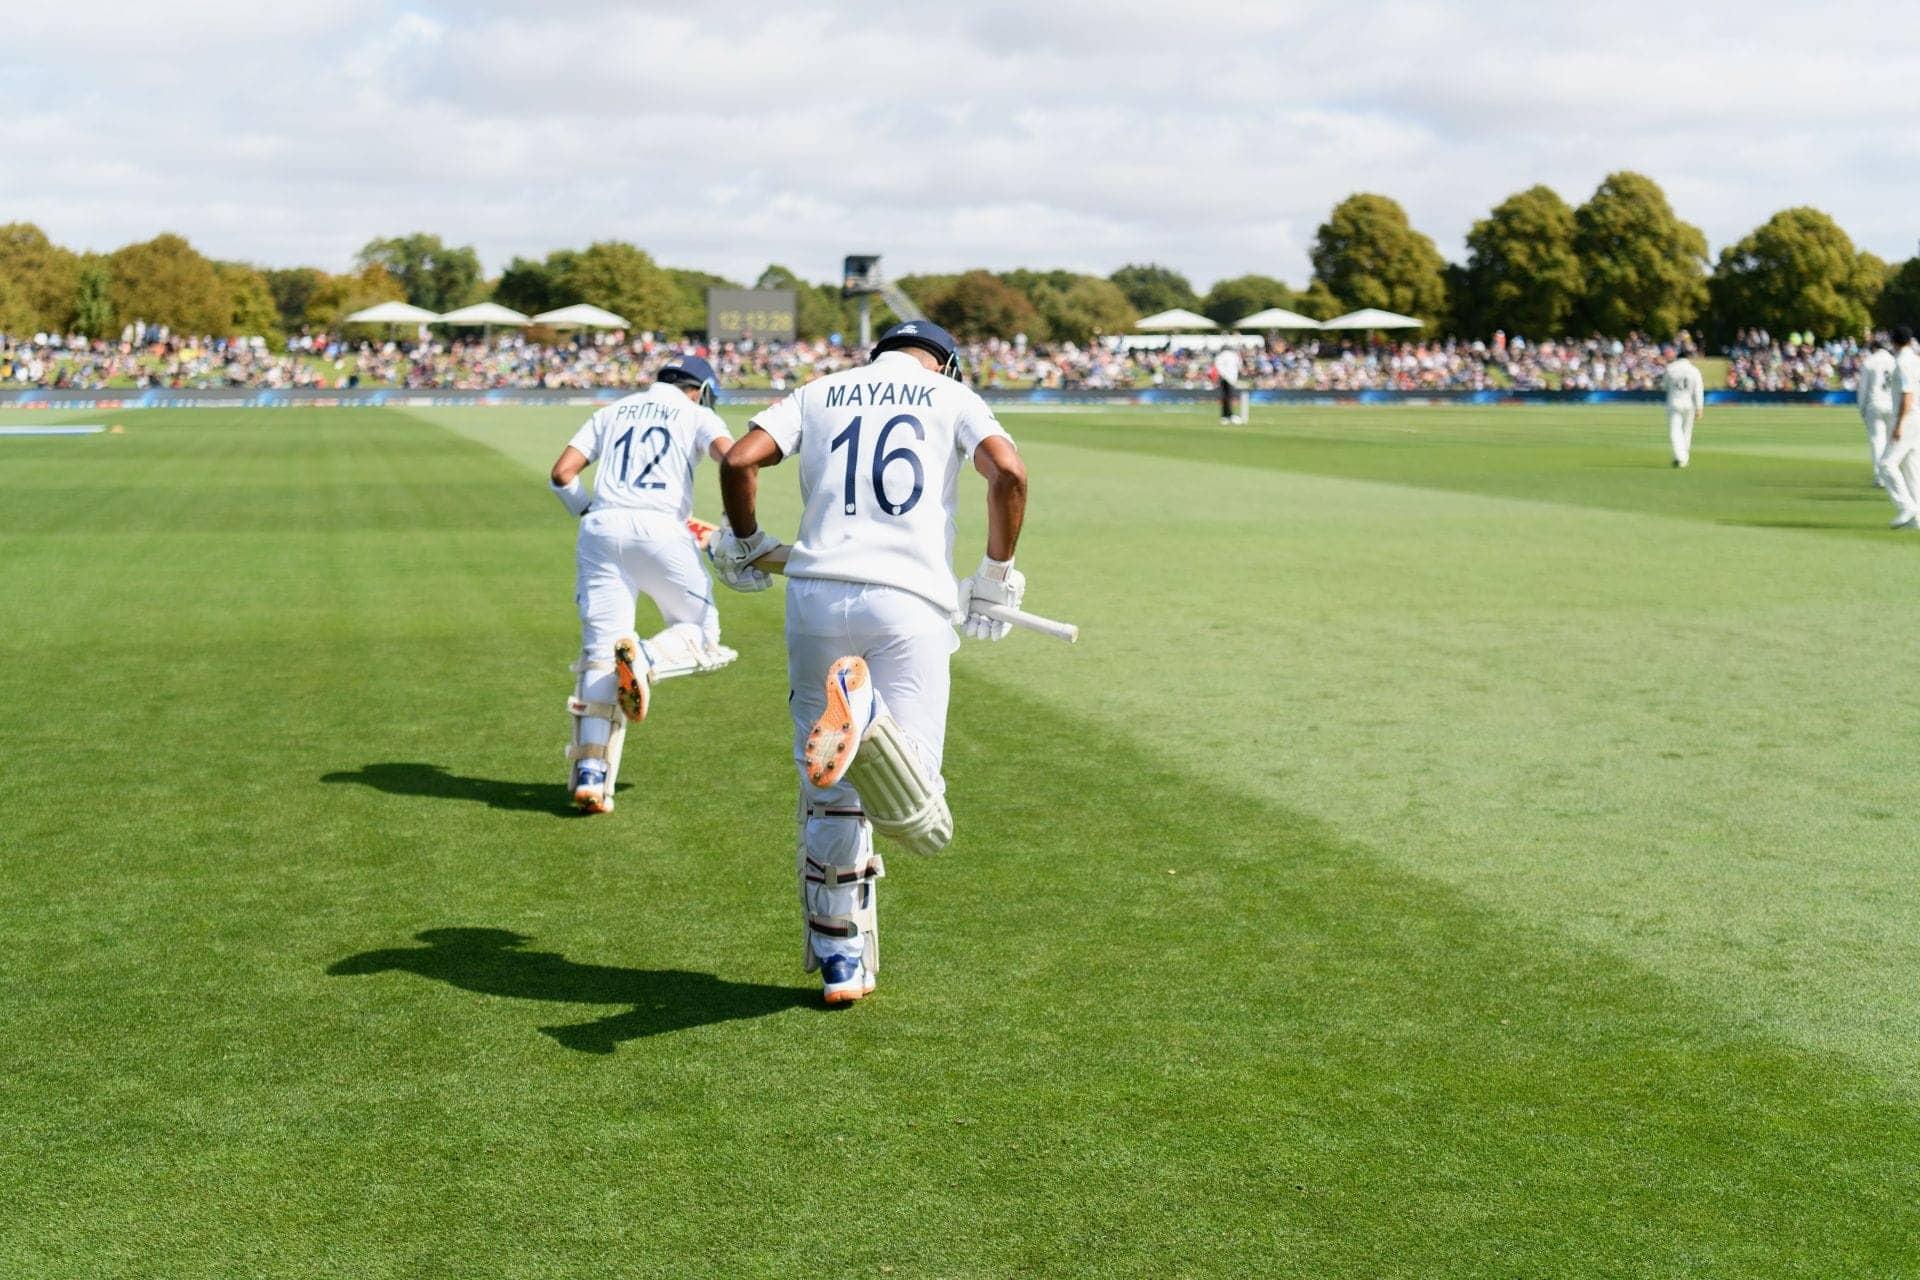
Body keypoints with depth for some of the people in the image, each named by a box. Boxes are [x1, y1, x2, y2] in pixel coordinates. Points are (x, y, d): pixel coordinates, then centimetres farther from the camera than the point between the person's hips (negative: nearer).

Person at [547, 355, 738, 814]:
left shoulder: (613, 412, 24)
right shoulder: (696, 414, 13)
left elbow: (562, 472, 14)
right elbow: (734, 459, -8)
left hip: (600, 530, 3)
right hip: (660, 529, -3)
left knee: (599, 650, 2)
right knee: (700, 633, 12)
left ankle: (590, 773, -10)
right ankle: (646, 658, -23)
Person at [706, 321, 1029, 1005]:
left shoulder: (820, 392, 20)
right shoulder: (954, 396, 16)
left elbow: (738, 461, 6)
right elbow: (1008, 472, -3)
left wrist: (744, 544, 22)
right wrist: (996, 578, 7)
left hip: (816, 595, 3)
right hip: (910, 604, -3)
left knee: (831, 800, 16)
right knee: (922, 826, -8)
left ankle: (840, 961, 17)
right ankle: (866, 720, -37)